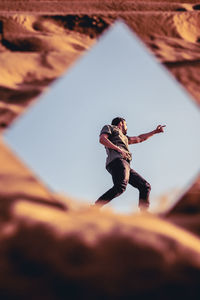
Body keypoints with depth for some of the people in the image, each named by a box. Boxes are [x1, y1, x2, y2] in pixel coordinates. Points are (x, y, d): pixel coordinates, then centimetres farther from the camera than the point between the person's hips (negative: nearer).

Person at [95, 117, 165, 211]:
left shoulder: (124, 137, 42)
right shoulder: (109, 128, 20)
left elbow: (139, 139, 48)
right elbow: (102, 139, -1)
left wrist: (155, 131, 54)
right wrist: (118, 149, -10)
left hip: (125, 164, 9)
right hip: (117, 160, -9)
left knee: (145, 186, 0)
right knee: (120, 187, -33)